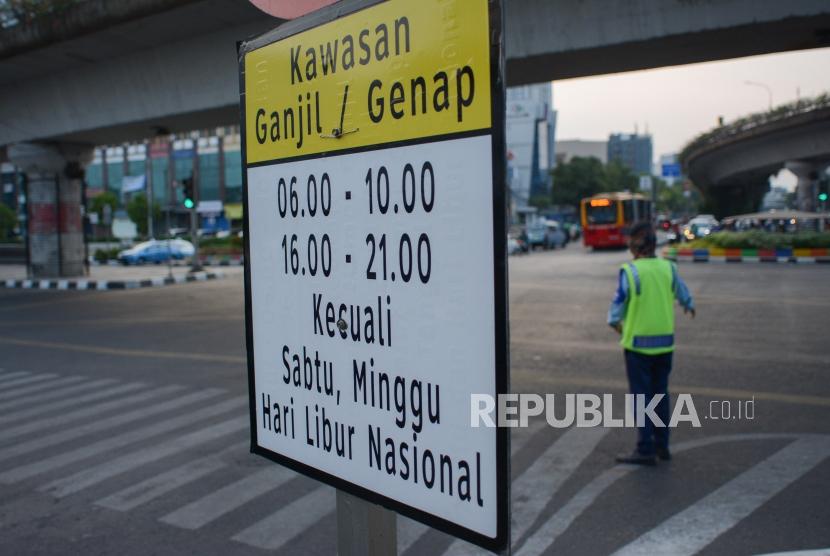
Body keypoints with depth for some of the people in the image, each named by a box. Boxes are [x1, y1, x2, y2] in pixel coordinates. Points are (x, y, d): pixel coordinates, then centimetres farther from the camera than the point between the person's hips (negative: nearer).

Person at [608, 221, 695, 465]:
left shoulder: (630, 271, -16)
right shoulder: (668, 268, -1)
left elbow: (619, 302, -8)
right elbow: (682, 292, 16)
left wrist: (614, 321, 14)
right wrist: (689, 305, 39)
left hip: (638, 342, -5)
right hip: (665, 342, 5)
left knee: (641, 396, 2)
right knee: (661, 393, 16)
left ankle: (645, 450, 5)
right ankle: (662, 445, 24)